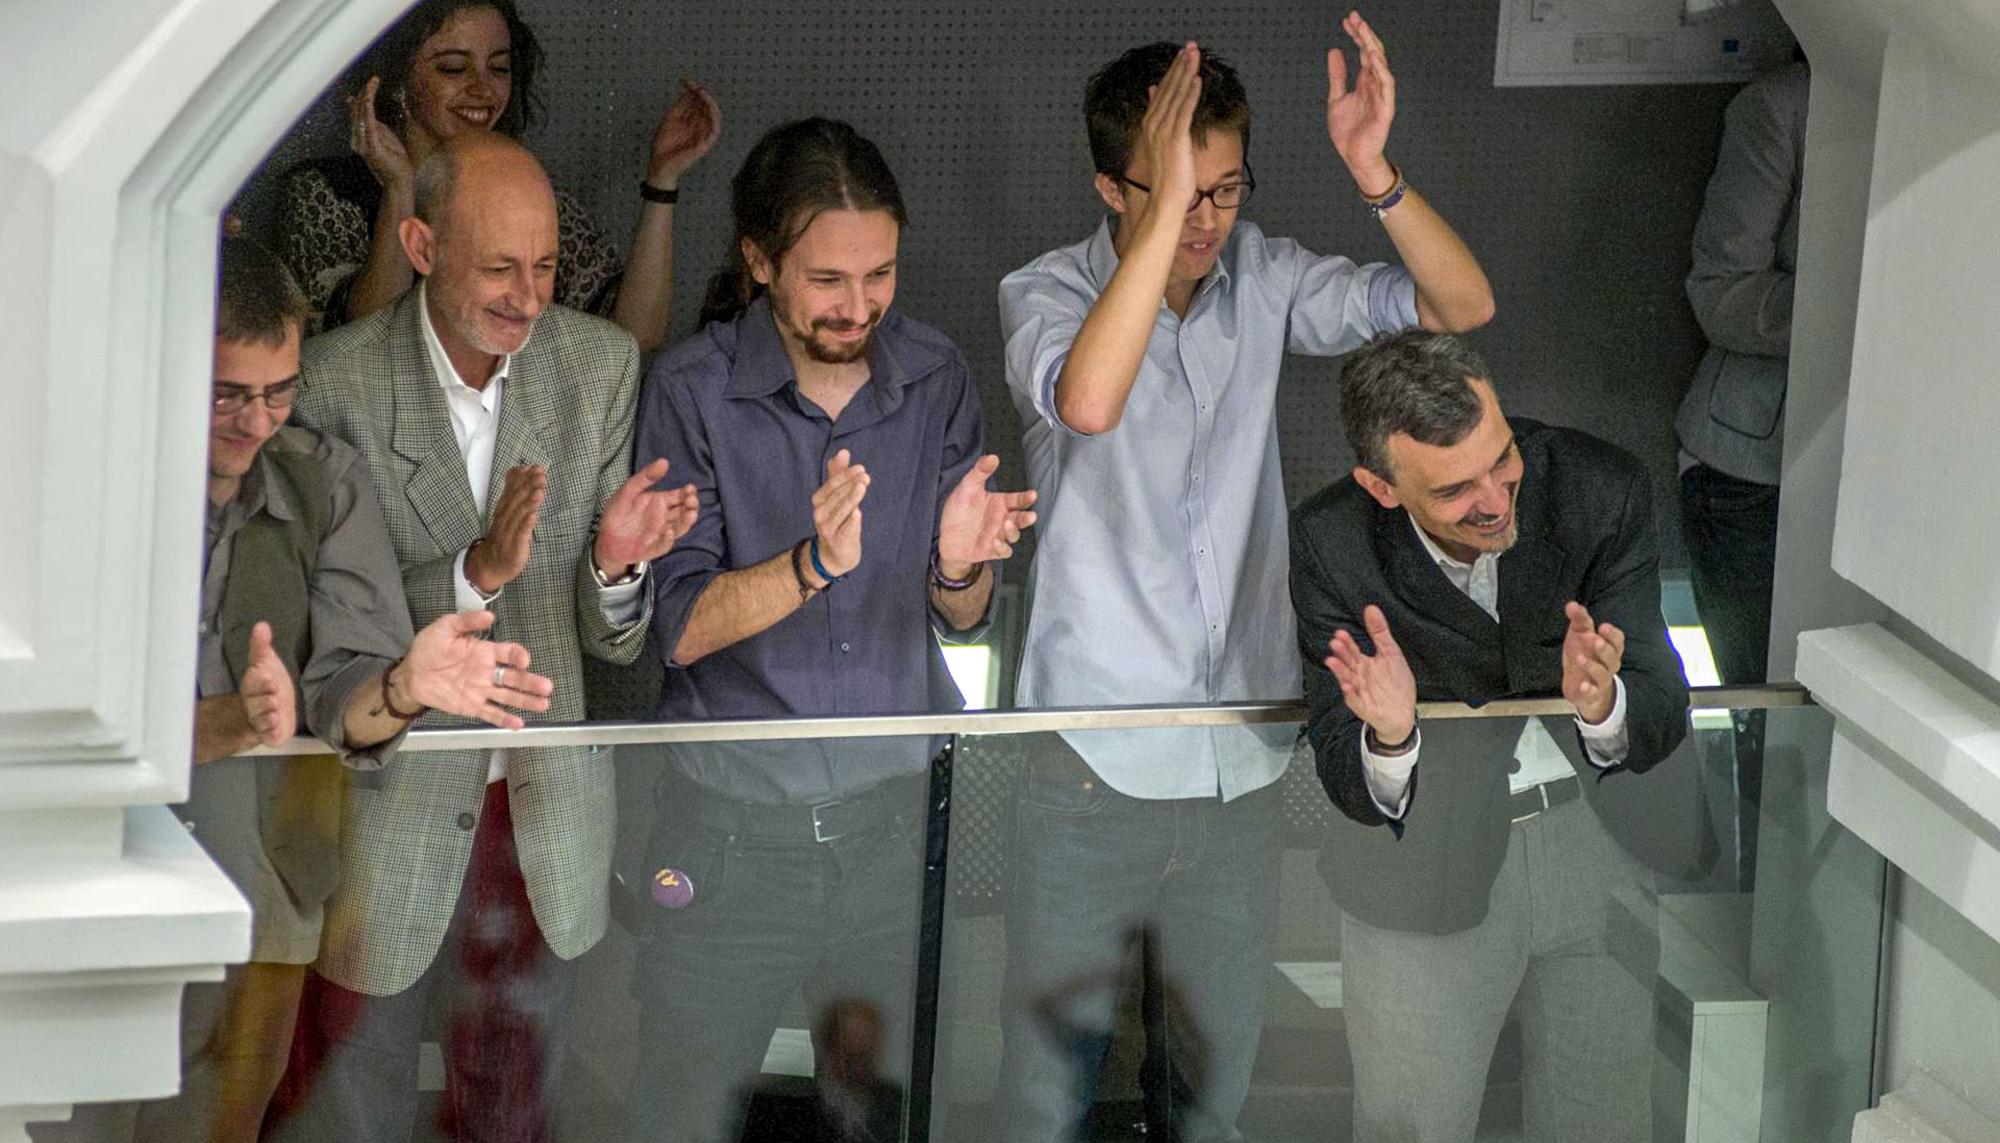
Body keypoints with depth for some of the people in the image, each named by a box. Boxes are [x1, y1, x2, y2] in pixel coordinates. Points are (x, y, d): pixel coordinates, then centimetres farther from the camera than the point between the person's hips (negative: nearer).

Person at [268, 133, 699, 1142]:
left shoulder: (601, 364, -1)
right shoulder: (334, 379, -14)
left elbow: (610, 644, 2)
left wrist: (617, 563, -21)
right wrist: (475, 572, -29)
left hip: (546, 821, 4)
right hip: (384, 819, -3)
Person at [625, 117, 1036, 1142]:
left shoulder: (934, 376, 1)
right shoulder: (693, 391, -9)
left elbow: (961, 618, 5)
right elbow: (682, 625, -14)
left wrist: (960, 566, -19)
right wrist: (816, 564, -30)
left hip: (898, 818, 3)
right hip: (729, 825, -3)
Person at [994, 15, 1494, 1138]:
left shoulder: (1261, 276, 1)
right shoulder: (1048, 295, -11)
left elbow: (1462, 305, -7)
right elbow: (1088, 400, -34)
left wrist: (1374, 171, -24)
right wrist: (1164, 208, -38)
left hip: (1243, 756, 4)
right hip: (1094, 760, -4)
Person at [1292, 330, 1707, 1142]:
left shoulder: (1601, 489, -21)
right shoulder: (1333, 543, -22)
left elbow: (1662, 719, -20)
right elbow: (1354, 792, -22)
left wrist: (1603, 707, -44)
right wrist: (1387, 739, -46)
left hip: (1606, 828, 1)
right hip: (1433, 856, -1)